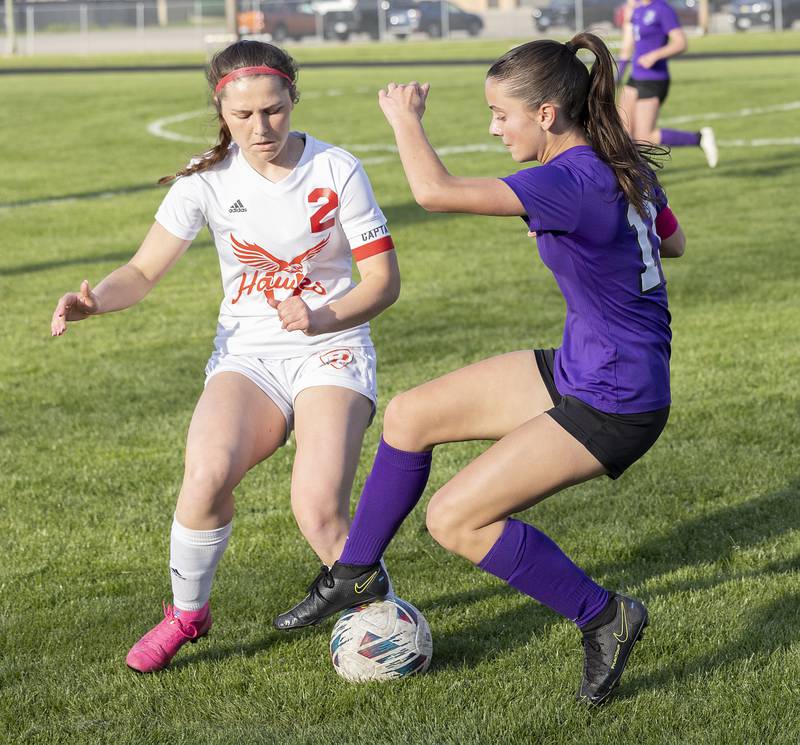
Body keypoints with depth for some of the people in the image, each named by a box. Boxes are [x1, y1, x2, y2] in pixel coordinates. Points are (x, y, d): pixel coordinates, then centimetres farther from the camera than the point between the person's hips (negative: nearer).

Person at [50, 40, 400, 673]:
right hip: (247, 355, 2)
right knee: (209, 470, -29)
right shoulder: (210, 179, -3)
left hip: (331, 353, -2)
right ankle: (188, 612, -3)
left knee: (319, 511, -25)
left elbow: (384, 281, -5)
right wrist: (95, 300, -24)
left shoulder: (337, 171, -8)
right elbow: (145, 271, -2)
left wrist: (322, 317, -24)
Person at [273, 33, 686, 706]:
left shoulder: (571, 181, -27)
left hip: (612, 409, -10)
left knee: (455, 519, -10)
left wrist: (406, 118, -14)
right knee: (409, 415, 10)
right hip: (574, 371, 10)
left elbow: (435, 191, -32)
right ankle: (356, 574, 27)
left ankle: (605, 618, 3)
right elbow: (673, 242, 21)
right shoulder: (628, 166, 1)